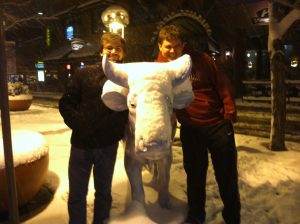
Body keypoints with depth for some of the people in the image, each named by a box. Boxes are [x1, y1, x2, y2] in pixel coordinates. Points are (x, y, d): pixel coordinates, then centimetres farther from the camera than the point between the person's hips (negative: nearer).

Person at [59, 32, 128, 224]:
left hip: (108, 145, 0)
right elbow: (66, 103, 1)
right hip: (81, 143, 0)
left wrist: (119, 131, -7)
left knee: (104, 192, 17)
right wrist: (79, 124, -9)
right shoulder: (85, 74, -1)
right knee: (77, 194, 11)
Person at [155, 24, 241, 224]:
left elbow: (222, 85, -6)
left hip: (218, 124, -1)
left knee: (227, 174, 9)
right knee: (194, 174, 14)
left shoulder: (201, 59, -9)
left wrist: (230, 113, -7)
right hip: (190, 129, 2)